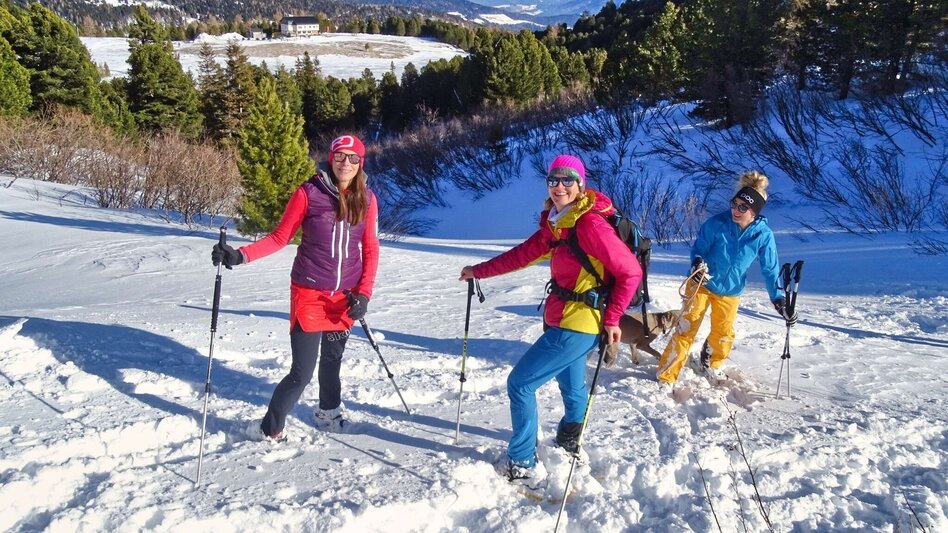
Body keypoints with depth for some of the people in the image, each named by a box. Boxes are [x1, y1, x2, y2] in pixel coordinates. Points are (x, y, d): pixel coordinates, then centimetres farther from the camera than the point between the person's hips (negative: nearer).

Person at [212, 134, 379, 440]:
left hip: (345, 296, 3)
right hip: (310, 293, -3)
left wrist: (363, 294, -3)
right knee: (302, 372, -5)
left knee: (332, 359, 18)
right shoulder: (309, 192, -9)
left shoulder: (366, 199, 1)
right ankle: (270, 429, 17)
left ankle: (329, 414, 43)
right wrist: (240, 256, -17)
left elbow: (370, 250, 5)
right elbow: (280, 237, -4)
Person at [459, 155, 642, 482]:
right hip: (562, 319, 8)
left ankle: (522, 463, 10)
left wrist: (611, 319, -18)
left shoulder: (590, 224, -21)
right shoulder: (555, 223, 6)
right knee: (571, 385, 25)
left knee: (520, 383, -3)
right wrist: (479, 271, 14)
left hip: (576, 325, -8)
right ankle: (569, 444, 47)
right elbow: (523, 254, 13)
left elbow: (630, 272, -19)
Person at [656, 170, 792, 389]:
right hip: (702, 284, -3)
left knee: (723, 333, 16)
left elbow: (770, 269, -7)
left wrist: (777, 298, -12)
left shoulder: (764, 235, -16)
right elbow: (698, 248, -9)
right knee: (686, 329, -6)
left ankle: (709, 366, 44)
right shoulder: (716, 223, -22)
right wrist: (697, 262, -31)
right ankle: (666, 377, 1)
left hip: (731, 291, 3)